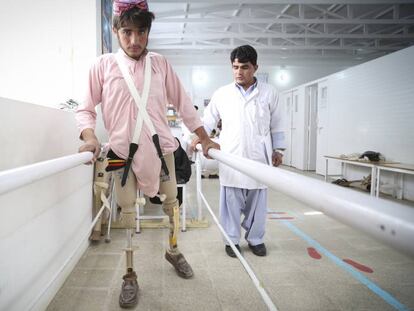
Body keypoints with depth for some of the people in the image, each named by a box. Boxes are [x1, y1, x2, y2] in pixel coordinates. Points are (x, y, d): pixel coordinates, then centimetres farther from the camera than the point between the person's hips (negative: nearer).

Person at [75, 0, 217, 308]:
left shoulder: (160, 63, 3)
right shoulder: (103, 65, -1)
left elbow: (183, 103, 7)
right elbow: (85, 108, 4)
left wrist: (205, 139, 5)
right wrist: (90, 137, -15)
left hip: (161, 147, 2)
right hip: (122, 150, -1)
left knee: (171, 204, 15)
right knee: (127, 212, 5)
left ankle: (173, 251, 41)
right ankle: (130, 275, 23)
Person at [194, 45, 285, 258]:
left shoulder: (269, 93, 7)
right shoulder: (221, 94, 5)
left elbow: (276, 125, 12)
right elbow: (208, 120, 10)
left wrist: (278, 149, 10)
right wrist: (199, 137, -6)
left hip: (258, 157, 1)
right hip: (231, 158, 0)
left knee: (257, 201, 9)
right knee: (231, 201, 4)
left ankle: (255, 239, 27)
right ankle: (232, 239, 21)